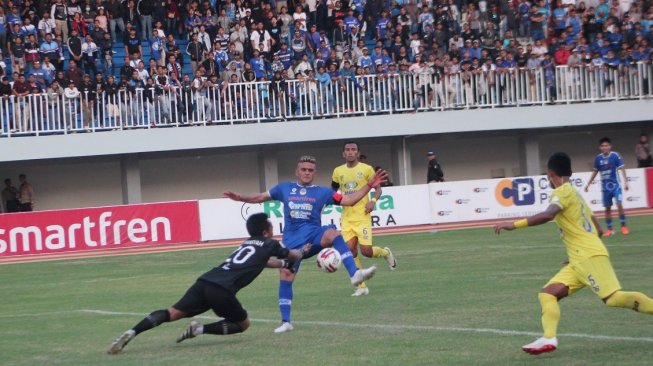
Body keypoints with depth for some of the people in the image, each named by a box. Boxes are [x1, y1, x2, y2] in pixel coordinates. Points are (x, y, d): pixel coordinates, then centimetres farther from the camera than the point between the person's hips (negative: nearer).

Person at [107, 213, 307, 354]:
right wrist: (302, 252, 57)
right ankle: (200, 329, -6)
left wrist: (285, 263, 62)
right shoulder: (269, 244, 16)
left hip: (204, 282, 6)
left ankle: (131, 333, -24)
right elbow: (294, 256, 35)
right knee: (243, 324, 16)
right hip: (222, 290, -6)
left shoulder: (247, 244, 33)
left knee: (173, 313, -2)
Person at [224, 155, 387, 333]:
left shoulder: (322, 192, 10)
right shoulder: (285, 188, 15)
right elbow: (261, 197, 22)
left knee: (332, 233, -35)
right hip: (291, 241, 2)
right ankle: (286, 322, 5)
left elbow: (348, 200, 6)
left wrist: (368, 186, -3)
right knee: (285, 278, -6)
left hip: (313, 235, -2)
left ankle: (355, 274, -45)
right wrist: (241, 198, 6)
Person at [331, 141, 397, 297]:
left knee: (366, 250, -10)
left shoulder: (366, 169, -3)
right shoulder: (338, 171, 7)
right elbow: (333, 190, 20)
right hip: (347, 218, 3)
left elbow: (378, 189, 4)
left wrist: (373, 201, -15)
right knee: (350, 250, -6)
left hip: (362, 216, -3)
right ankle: (362, 287, 4)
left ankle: (385, 253, 26)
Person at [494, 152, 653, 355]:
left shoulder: (563, 191, -5)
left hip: (589, 257, -10)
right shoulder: (575, 193, 23)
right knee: (547, 294, 0)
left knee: (614, 297, -17)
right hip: (579, 261, 10)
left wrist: (514, 224, -25)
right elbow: (597, 230, 25)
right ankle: (549, 338, -16)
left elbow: (548, 215, -26)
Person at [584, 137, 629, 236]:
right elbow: (595, 171, 14)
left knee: (619, 205, -15)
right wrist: (588, 184, 16)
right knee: (607, 208, 7)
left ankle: (624, 227, -2)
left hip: (615, 185, -4)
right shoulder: (598, 158, 1)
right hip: (605, 187, 4)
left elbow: (622, 168, -12)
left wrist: (625, 182, -21)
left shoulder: (615, 155, -11)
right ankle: (609, 229, 16)